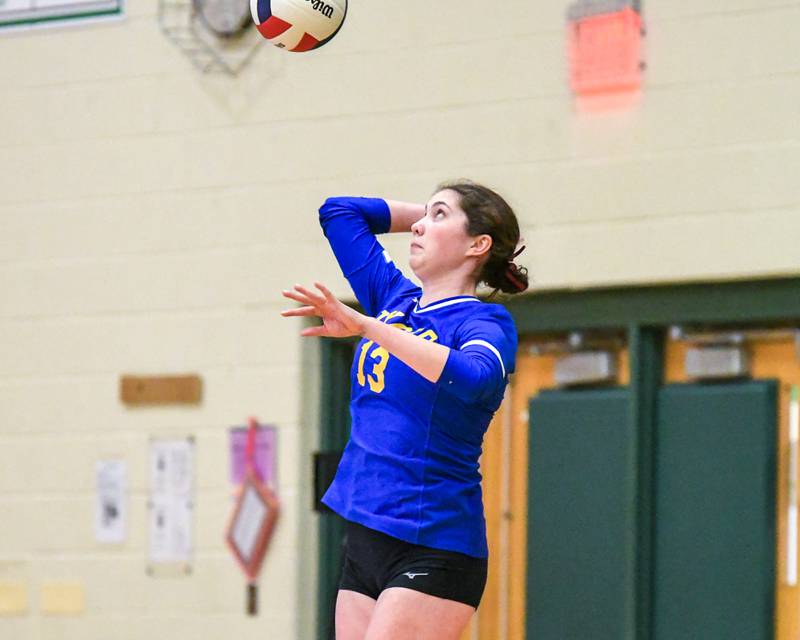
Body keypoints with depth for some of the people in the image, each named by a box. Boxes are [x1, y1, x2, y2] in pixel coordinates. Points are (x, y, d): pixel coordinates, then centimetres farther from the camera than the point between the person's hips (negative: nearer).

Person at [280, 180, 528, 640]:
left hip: (433, 548, -7)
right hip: (364, 541, 7)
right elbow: (338, 210, 24)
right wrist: (437, 213, 20)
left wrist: (365, 325, -37)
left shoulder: (486, 322, -7)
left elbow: (472, 378, -31)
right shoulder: (396, 299, 13)